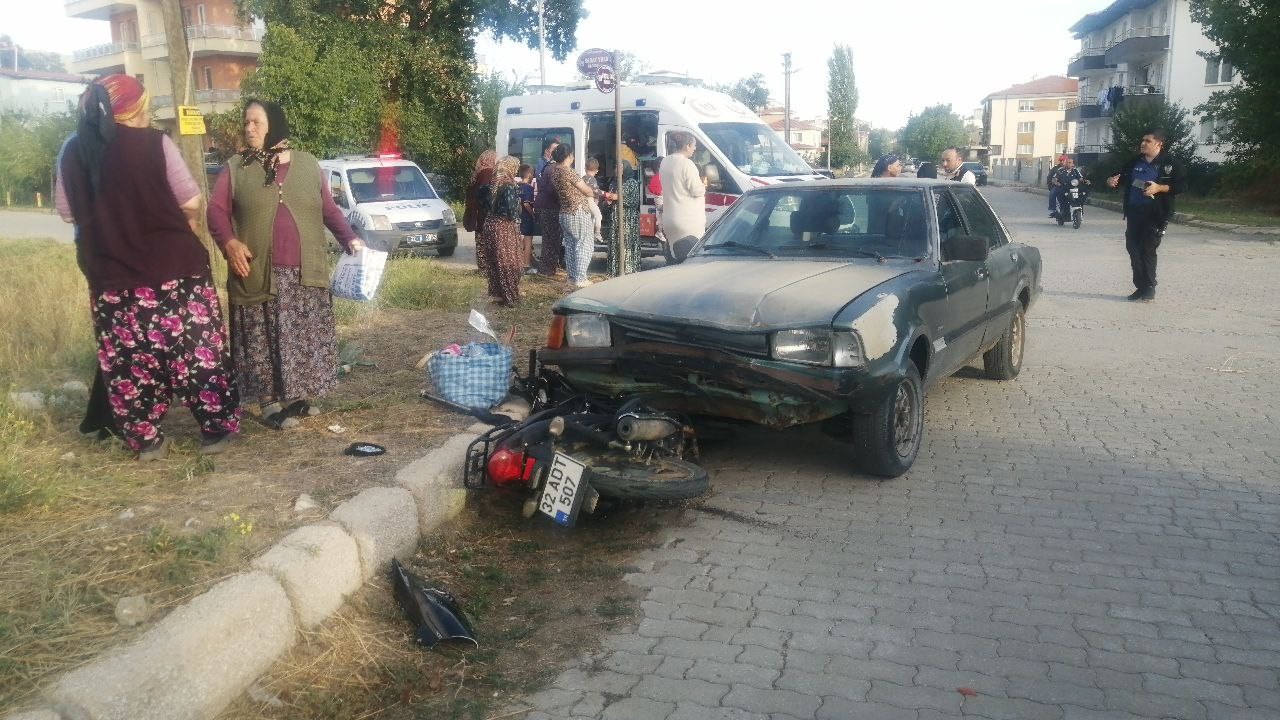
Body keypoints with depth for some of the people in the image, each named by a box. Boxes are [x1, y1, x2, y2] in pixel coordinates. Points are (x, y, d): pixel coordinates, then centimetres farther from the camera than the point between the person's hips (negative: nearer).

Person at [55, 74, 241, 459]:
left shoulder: (73, 152, 5)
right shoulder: (154, 143, -8)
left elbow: (67, 212, 14)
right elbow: (191, 202, -6)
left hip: (110, 274, 4)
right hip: (173, 267, -4)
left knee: (127, 361, 11)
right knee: (195, 350, 5)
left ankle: (146, 440, 17)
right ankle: (216, 429, 9)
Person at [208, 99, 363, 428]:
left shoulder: (307, 164, 9)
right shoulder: (235, 167, 4)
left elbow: (328, 209, 14)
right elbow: (216, 210, 1)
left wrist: (350, 240, 1)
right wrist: (229, 242, -17)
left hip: (305, 274, 2)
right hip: (258, 274, -2)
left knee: (305, 338, 6)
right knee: (263, 339, -2)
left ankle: (299, 396, 20)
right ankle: (269, 402, 7)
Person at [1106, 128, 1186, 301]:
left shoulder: (1170, 163, -4)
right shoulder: (1135, 162, 12)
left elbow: (1182, 184, -7)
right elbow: (1124, 178, 25)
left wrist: (1159, 188, -19)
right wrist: (1114, 181, 3)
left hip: (1156, 214, -6)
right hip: (1134, 211, 6)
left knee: (1148, 249, -8)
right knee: (1133, 247, 5)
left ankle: (1149, 288, 2)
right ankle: (1140, 287, 15)